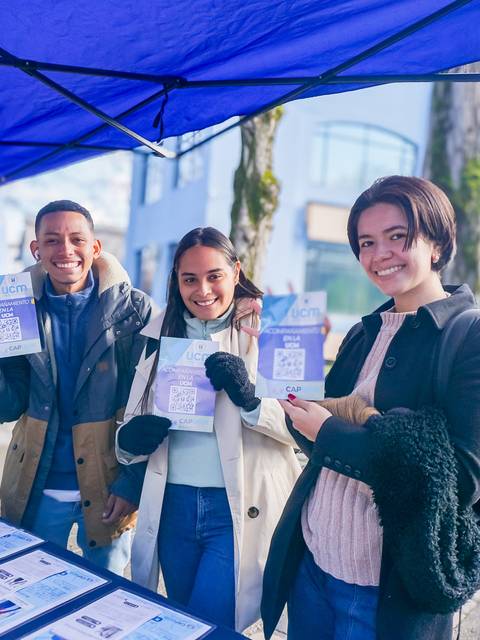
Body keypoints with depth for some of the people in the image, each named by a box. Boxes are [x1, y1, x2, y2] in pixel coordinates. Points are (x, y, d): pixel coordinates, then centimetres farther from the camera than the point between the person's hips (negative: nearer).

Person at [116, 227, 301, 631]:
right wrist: (129, 439, -12)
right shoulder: (162, 332, 6)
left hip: (240, 510, -5)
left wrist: (250, 398, -28)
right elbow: (132, 422, 10)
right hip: (174, 504, 5)